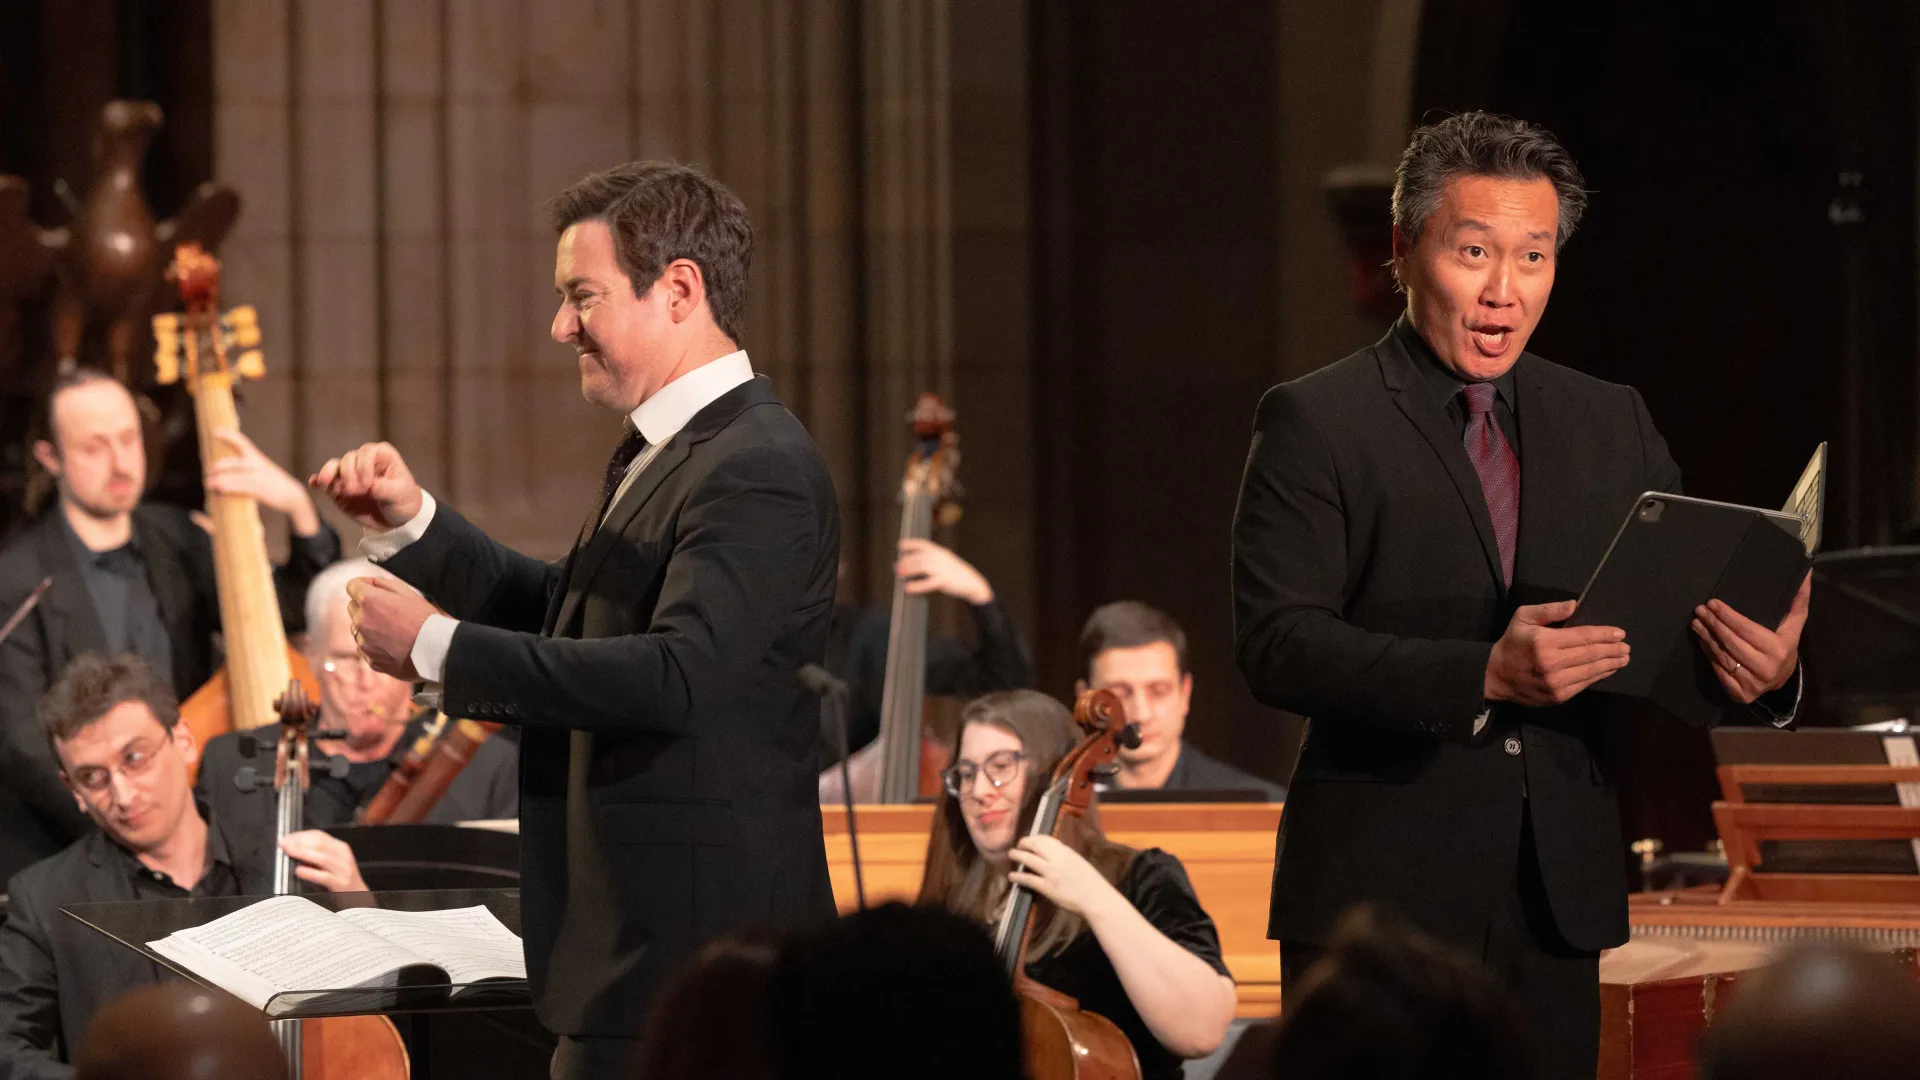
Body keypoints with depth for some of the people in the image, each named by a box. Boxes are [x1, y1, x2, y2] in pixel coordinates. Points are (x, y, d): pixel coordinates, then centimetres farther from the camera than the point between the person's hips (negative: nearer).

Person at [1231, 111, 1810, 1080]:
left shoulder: (1611, 425, 13)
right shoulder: (1316, 424, -3)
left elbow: (1688, 609, 8)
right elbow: (1275, 646, -13)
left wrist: (1765, 669, -17)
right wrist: (1482, 674, -26)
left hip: (1560, 891, 4)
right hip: (1380, 886, -4)